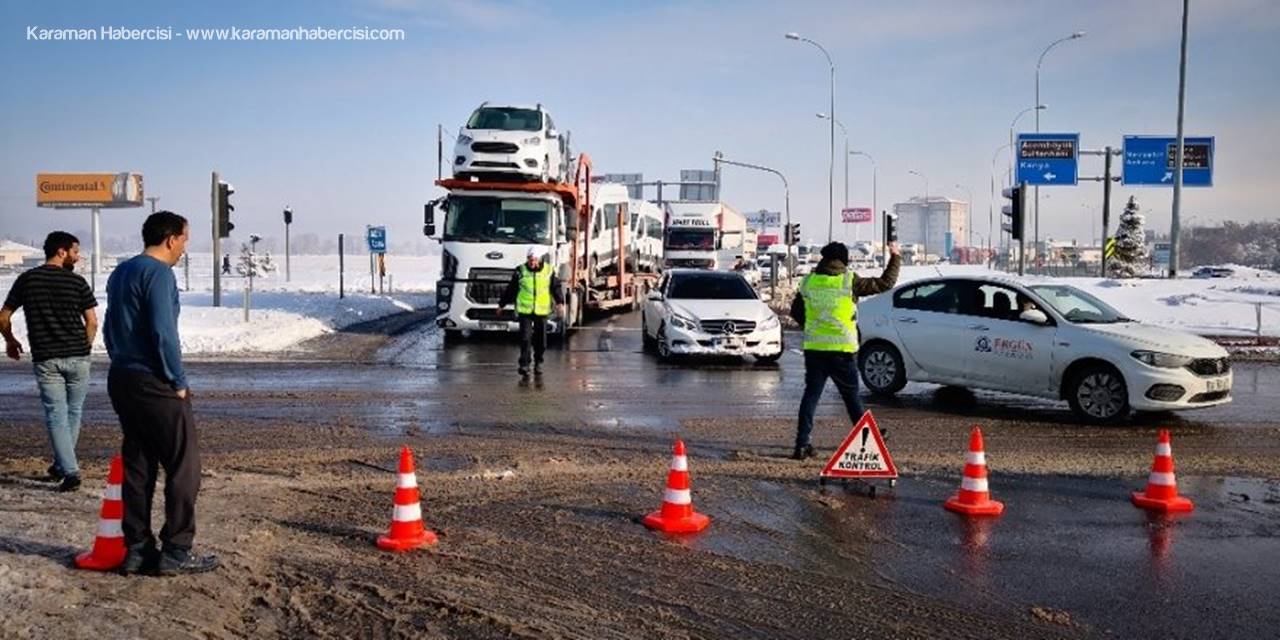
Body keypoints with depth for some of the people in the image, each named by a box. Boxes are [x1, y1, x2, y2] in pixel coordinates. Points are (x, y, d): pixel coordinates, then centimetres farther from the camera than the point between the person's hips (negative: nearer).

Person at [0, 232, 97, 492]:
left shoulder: (27, 279, 3)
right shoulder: (77, 282, -3)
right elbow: (92, 322, -4)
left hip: (45, 358, 1)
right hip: (77, 357, -1)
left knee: (56, 414, 2)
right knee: (73, 412, 15)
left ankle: (70, 471, -7)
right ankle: (61, 465, 26)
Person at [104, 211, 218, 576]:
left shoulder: (120, 273, 15)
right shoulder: (158, 273, -13)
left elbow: (110, 329, 20)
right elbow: (163, 333, -19)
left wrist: (123, 364, 21)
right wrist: (178, 382, -11)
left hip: (121, 380, 9)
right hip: (154, 384, -9)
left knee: (138, 467, 12)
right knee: (184, 466, -3)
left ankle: (137, 549, 16)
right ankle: (175, 552, -2)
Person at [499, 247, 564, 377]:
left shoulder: (549, 271, 3)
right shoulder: (521, 271, 2)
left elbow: (556, 288, 3)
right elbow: (511, 289, 10)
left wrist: (560, 302, -12)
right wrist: (501, 304, 15)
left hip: (542, 311, 1)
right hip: (524, 311, -1)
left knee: (541, 340, 7)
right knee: (525, 338, -9)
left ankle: (538, 363, 23)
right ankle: (524, 364, -6)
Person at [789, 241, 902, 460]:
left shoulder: (808, 281, 4)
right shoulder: (850, 281, -6)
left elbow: (795, 311, 14)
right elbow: (885, 283, 2)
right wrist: (896, 258, 15)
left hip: (813, 349, 3)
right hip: (841, 350, -3)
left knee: (811, 394, 5)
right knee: (851, 395, 10)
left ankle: (802, 444, -1)